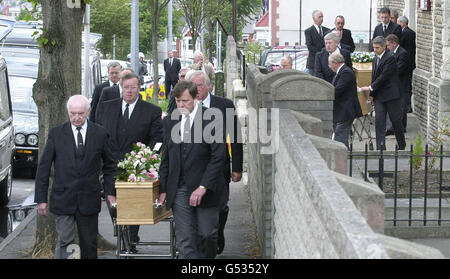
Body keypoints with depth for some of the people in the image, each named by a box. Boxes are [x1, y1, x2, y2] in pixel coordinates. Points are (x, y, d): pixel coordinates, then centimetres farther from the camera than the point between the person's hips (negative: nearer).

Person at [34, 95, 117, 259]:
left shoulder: (100, 134, 2)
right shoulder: (56, 134, 0)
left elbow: (110, 165, 12)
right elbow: (43, 167, 2)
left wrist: (110, 192, 3)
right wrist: (41, 199, -2)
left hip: (89, 200, 1)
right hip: (63, 200, -1)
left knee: (89, 244, 8)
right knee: (64, 242, -7)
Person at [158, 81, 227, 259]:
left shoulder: (211, 118, -7)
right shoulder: (170, 121, 9)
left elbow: (218, 156, -11)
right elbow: (166, 159, 13)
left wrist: (203, 187, -17)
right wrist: (163, 189, 7)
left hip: (205, 189, -3)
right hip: (179, 191, 3)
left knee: (207, 234, 5)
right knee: (184, 239, -3)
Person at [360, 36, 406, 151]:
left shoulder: (390, 58, -13)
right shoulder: (375, 59, 13)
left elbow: (384, 76, -18)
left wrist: (371, 88, -18)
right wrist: (371, 94, 8)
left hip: (391, 94, -6)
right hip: (379, 96, 6)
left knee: (396, 120, 5)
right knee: (379, 121, -4)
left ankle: (402, 146, 22)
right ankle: (380, 147, -5)